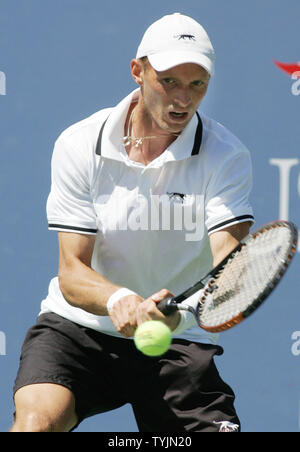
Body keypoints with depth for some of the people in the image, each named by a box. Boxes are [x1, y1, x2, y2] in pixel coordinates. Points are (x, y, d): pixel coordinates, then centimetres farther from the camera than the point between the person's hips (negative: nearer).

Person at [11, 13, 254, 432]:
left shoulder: (227, 156, -9)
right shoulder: (79, 145, -7)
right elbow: (71, 272, -12)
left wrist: (180, 312, -46)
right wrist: (117, 299, -36)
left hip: (180, 341, 0)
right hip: (79, 327, 0)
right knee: (37, 420, -25)